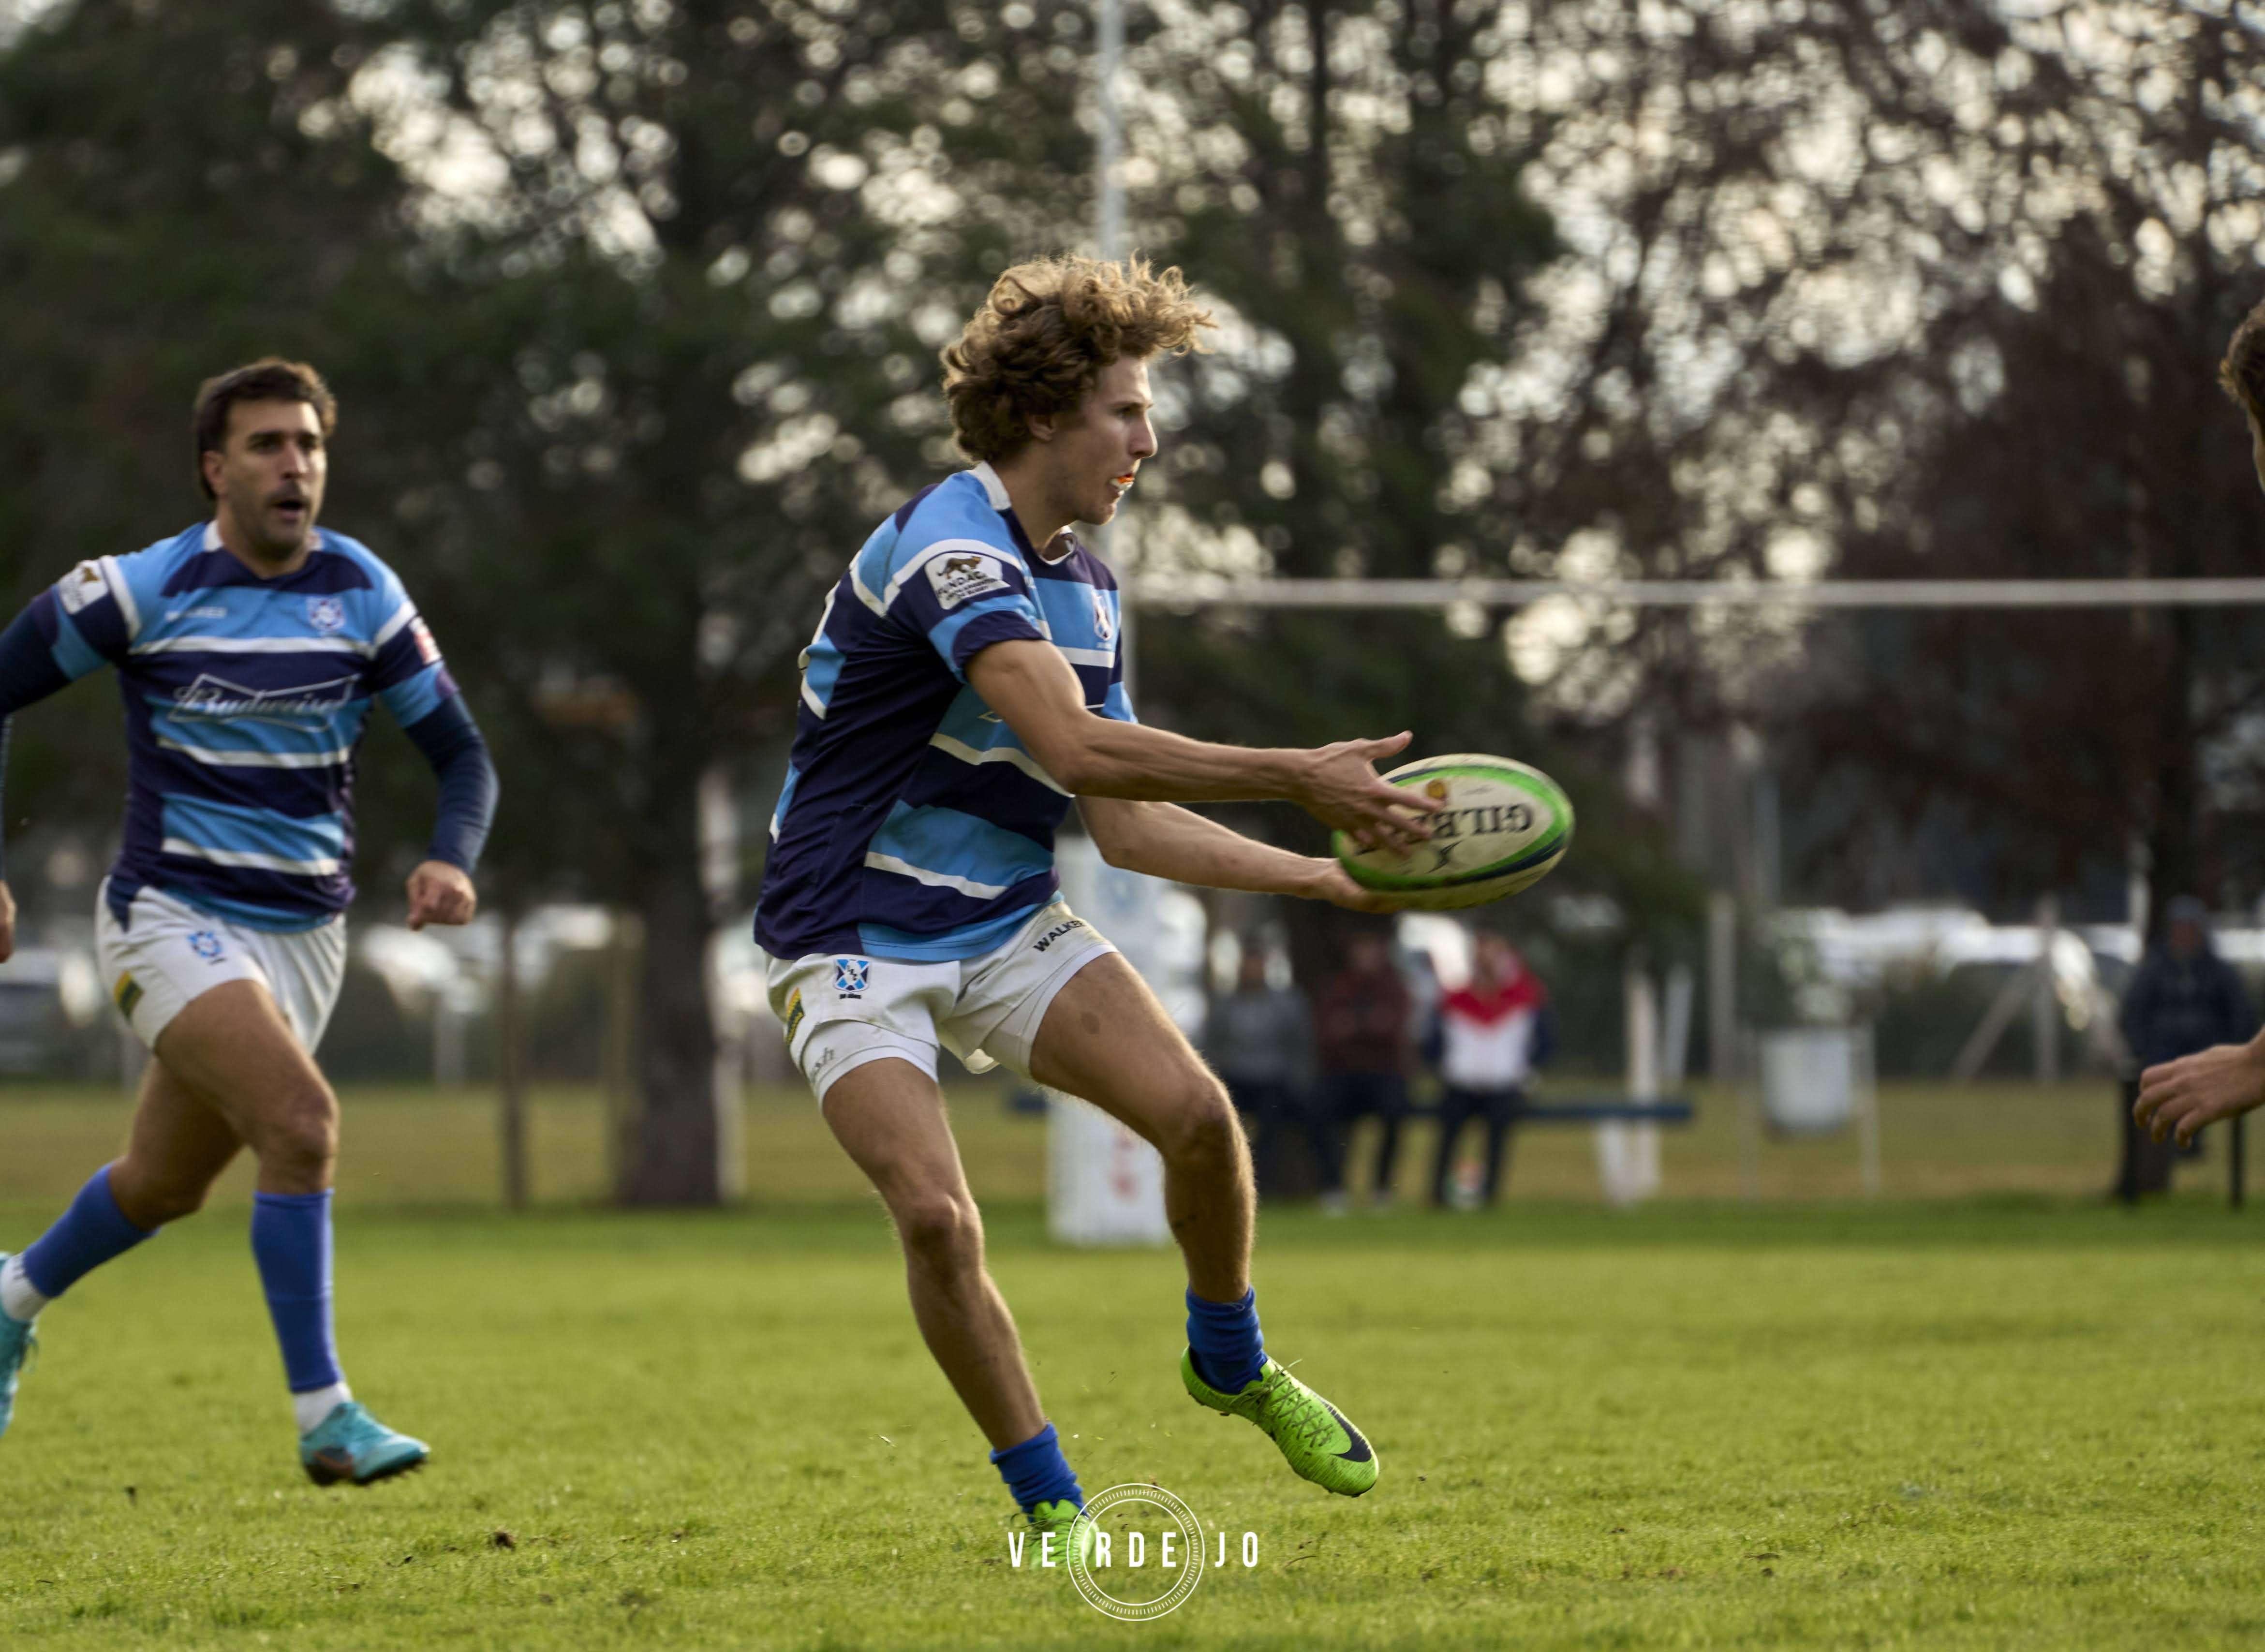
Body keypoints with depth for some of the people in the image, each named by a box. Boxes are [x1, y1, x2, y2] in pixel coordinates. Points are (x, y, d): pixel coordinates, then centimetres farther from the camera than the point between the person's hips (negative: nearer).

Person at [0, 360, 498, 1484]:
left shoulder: (361, 591, -1)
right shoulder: (142, 589, -11)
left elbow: (461, 753, 4)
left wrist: (451, 861, -17)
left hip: (305, 930, 5)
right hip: (172, 917, -5)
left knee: (167, 1184, 17)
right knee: (302, 1123, -26)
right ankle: (324, 1416, -21)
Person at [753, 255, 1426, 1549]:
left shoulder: (1085, 588, 8)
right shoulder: (949, 547, -22)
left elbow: (1126, 823, 11)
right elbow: (1078, 750, -34)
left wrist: (1324, 874, 3)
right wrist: (1303, 779, -32)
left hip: (1010, 925, 7)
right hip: (856, 943, -7)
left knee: (1197, 1113, -13)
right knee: (937, 1215, -24)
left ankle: (1231, 1362, 15)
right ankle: (1048, 1501, -5)